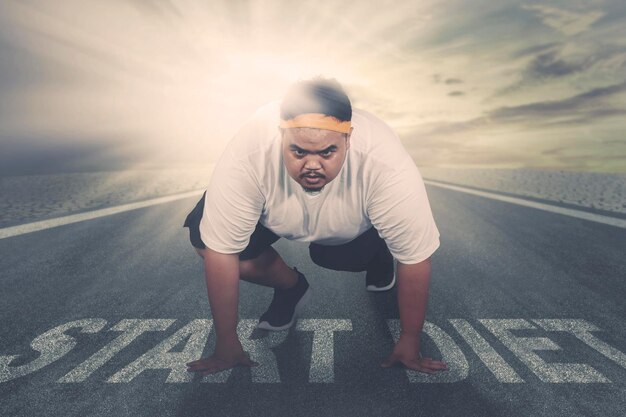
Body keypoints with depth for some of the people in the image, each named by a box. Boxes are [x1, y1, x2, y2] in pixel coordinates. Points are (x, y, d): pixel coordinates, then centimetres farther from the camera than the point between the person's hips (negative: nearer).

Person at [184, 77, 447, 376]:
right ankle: (291, 287, 6)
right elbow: (220, 251, -29)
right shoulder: (247, 156, -38)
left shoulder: (386, 165, -39)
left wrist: (409, 342, -18)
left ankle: (378, 254, 13)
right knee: (203, 236, -19)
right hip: (273, 208, 0)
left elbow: (415, 256, -28)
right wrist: (226, 344, -21)